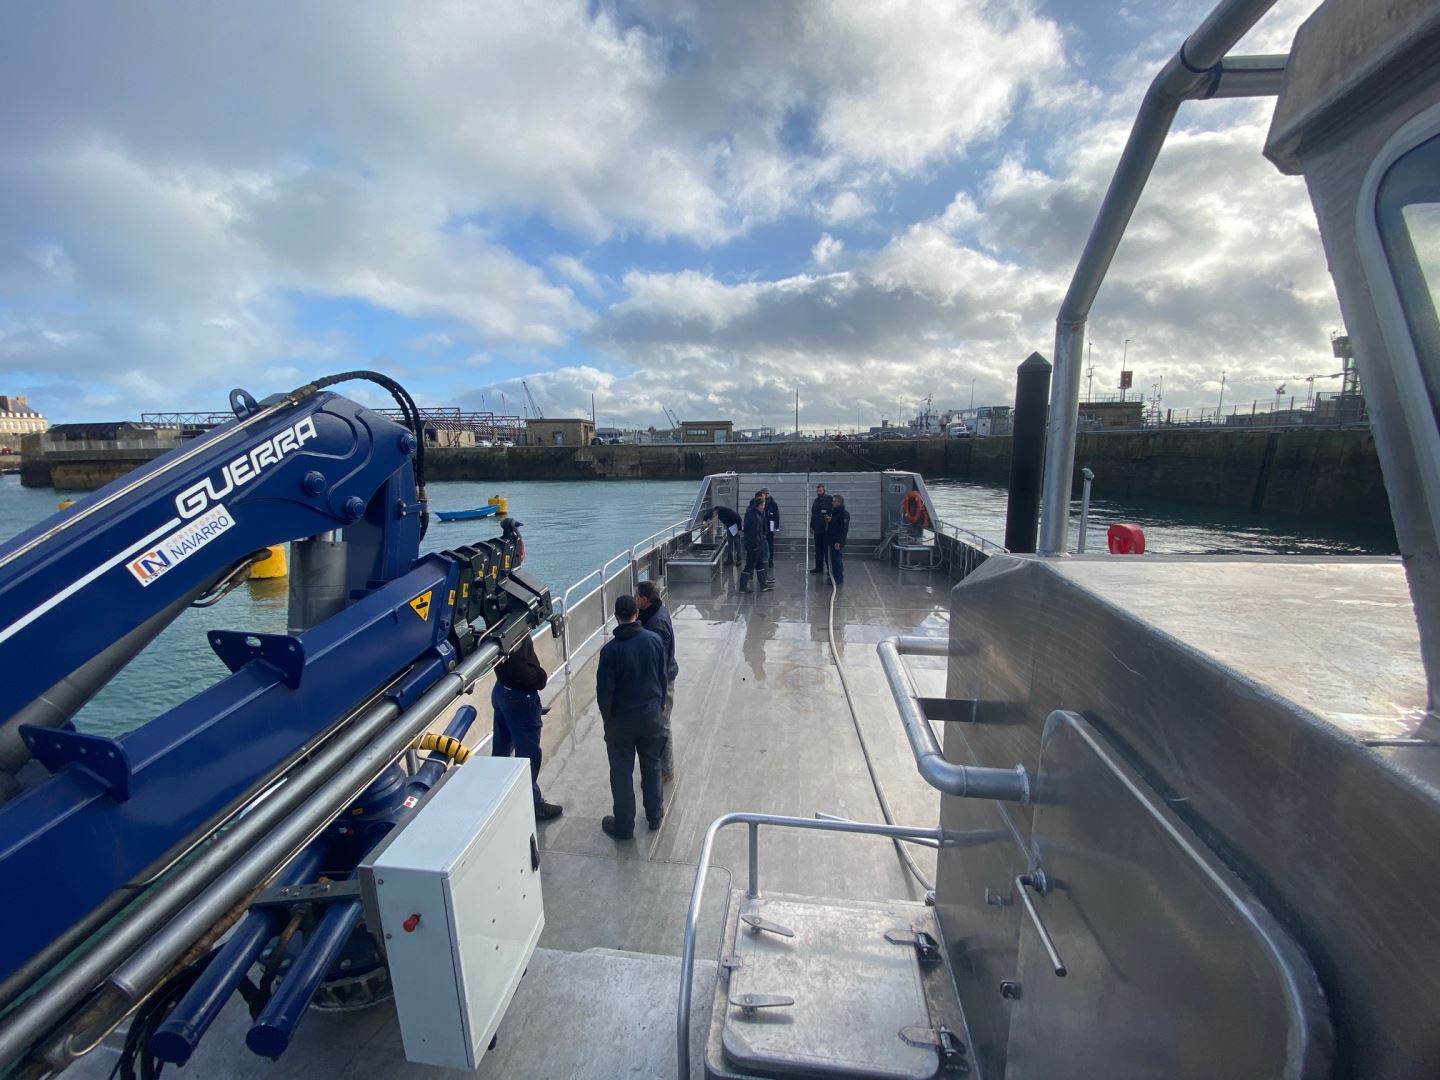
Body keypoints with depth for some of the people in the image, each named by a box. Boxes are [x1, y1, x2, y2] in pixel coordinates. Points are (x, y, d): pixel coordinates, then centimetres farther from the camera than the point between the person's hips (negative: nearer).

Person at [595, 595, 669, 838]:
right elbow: (662, 677, 0)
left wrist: (607, 719, 2)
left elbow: (604, 690, -14)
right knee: (652, 765, 20)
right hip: (652, 715, 3)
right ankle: (654, 815, 35)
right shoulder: (655, 640, -9)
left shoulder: (611, 649, -19)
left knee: (622, 772, 12)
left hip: (622, 719, -3)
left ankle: (624, 825, 23)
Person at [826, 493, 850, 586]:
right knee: (833, 560, 14)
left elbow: (844, 529, -20)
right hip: (831, 541, 9)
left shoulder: (844, 514, -14)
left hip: (838, 543, -9)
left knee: (838, 560, -5)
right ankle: (834, 577, 23)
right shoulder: (833, 512, 14)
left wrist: (839, 542, -23)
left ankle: (839, 579, 2)